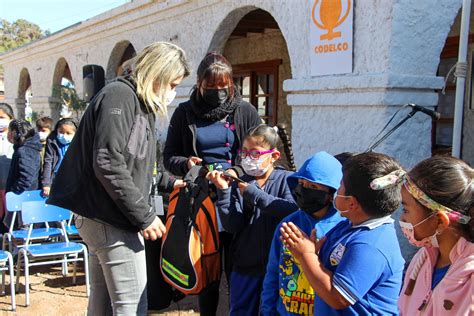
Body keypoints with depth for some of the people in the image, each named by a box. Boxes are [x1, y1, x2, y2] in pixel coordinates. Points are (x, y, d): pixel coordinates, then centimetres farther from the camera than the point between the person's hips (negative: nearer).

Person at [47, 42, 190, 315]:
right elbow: (108, 164, -22)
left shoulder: (140, 103, 18)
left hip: (103, 219, 10)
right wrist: (144, 215, -19)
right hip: (111, 220, -10)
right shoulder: (119, 95, -13)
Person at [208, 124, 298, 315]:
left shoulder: (286, 179, -3)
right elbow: (232, 226, -7)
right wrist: (224, 191, -17)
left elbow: (293, 209, -23)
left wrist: (254, 194, -19)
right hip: (245, 264, 2)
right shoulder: (238, 185, 1)